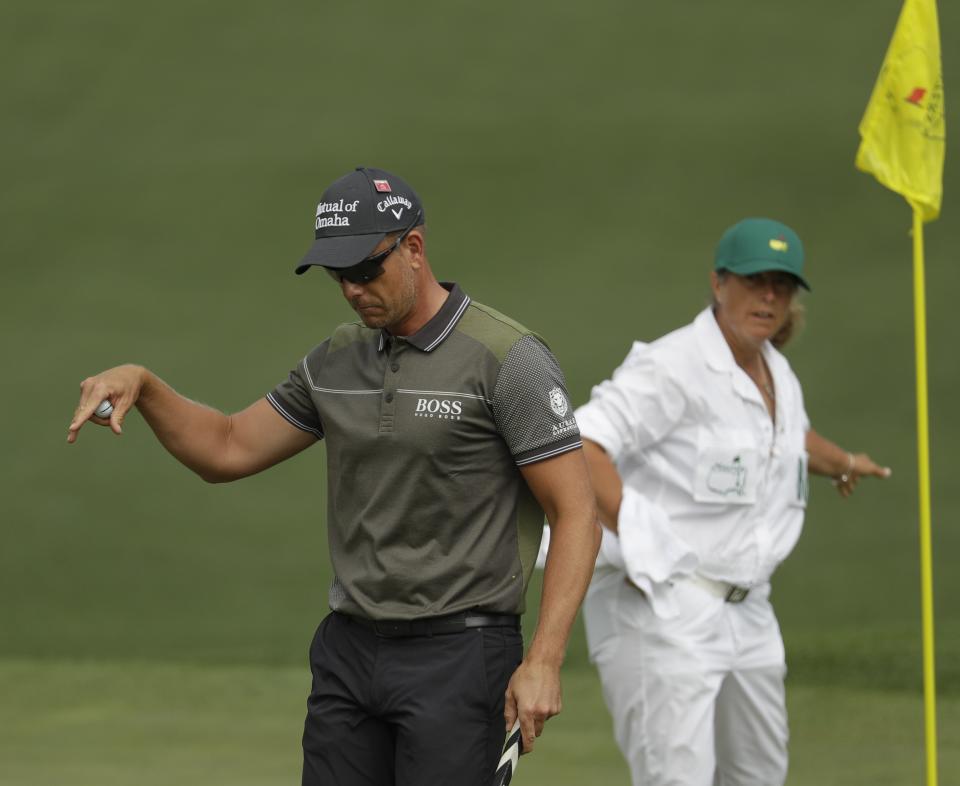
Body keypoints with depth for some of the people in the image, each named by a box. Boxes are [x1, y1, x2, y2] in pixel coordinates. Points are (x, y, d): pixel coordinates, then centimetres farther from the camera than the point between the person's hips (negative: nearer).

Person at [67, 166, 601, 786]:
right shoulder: (338, 362, 11)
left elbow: (578, 515, -12)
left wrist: (543, 662, -19)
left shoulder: (508, 358, -10)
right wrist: (141, 385, 1)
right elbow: (228, 450, 19)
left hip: (458, 657, -6)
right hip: (348, 652, 6)